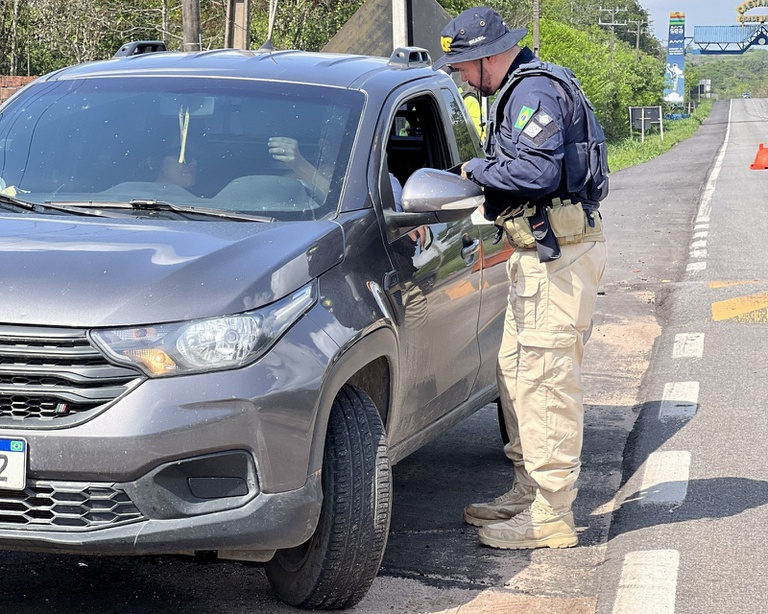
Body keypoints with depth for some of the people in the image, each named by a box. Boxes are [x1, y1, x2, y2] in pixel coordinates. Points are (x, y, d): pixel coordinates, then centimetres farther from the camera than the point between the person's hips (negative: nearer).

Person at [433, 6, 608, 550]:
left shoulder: (535, 90, -14)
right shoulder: (521, 89, 20)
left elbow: (538, 170, -26)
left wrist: (478, 169, -13)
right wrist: (492, 195, 10)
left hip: (559, 254, -11)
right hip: (541, 252, 11)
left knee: (545, 378, -10)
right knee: (517, 371, 15)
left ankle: (551, 515, -7)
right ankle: (528, 491, 24)